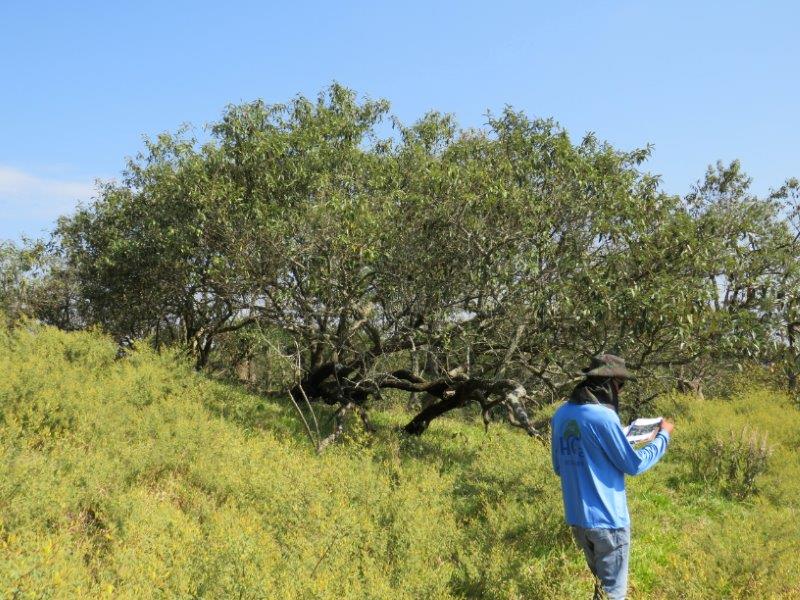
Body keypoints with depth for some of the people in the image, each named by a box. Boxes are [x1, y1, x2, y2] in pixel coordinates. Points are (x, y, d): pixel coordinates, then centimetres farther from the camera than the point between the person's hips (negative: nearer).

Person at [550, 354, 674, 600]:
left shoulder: (561, 413, 3)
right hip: (607, 519, -7)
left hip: (576, 517, 7)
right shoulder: (603, 416, -20)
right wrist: (663, 436, 3)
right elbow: (633, 465, -10)